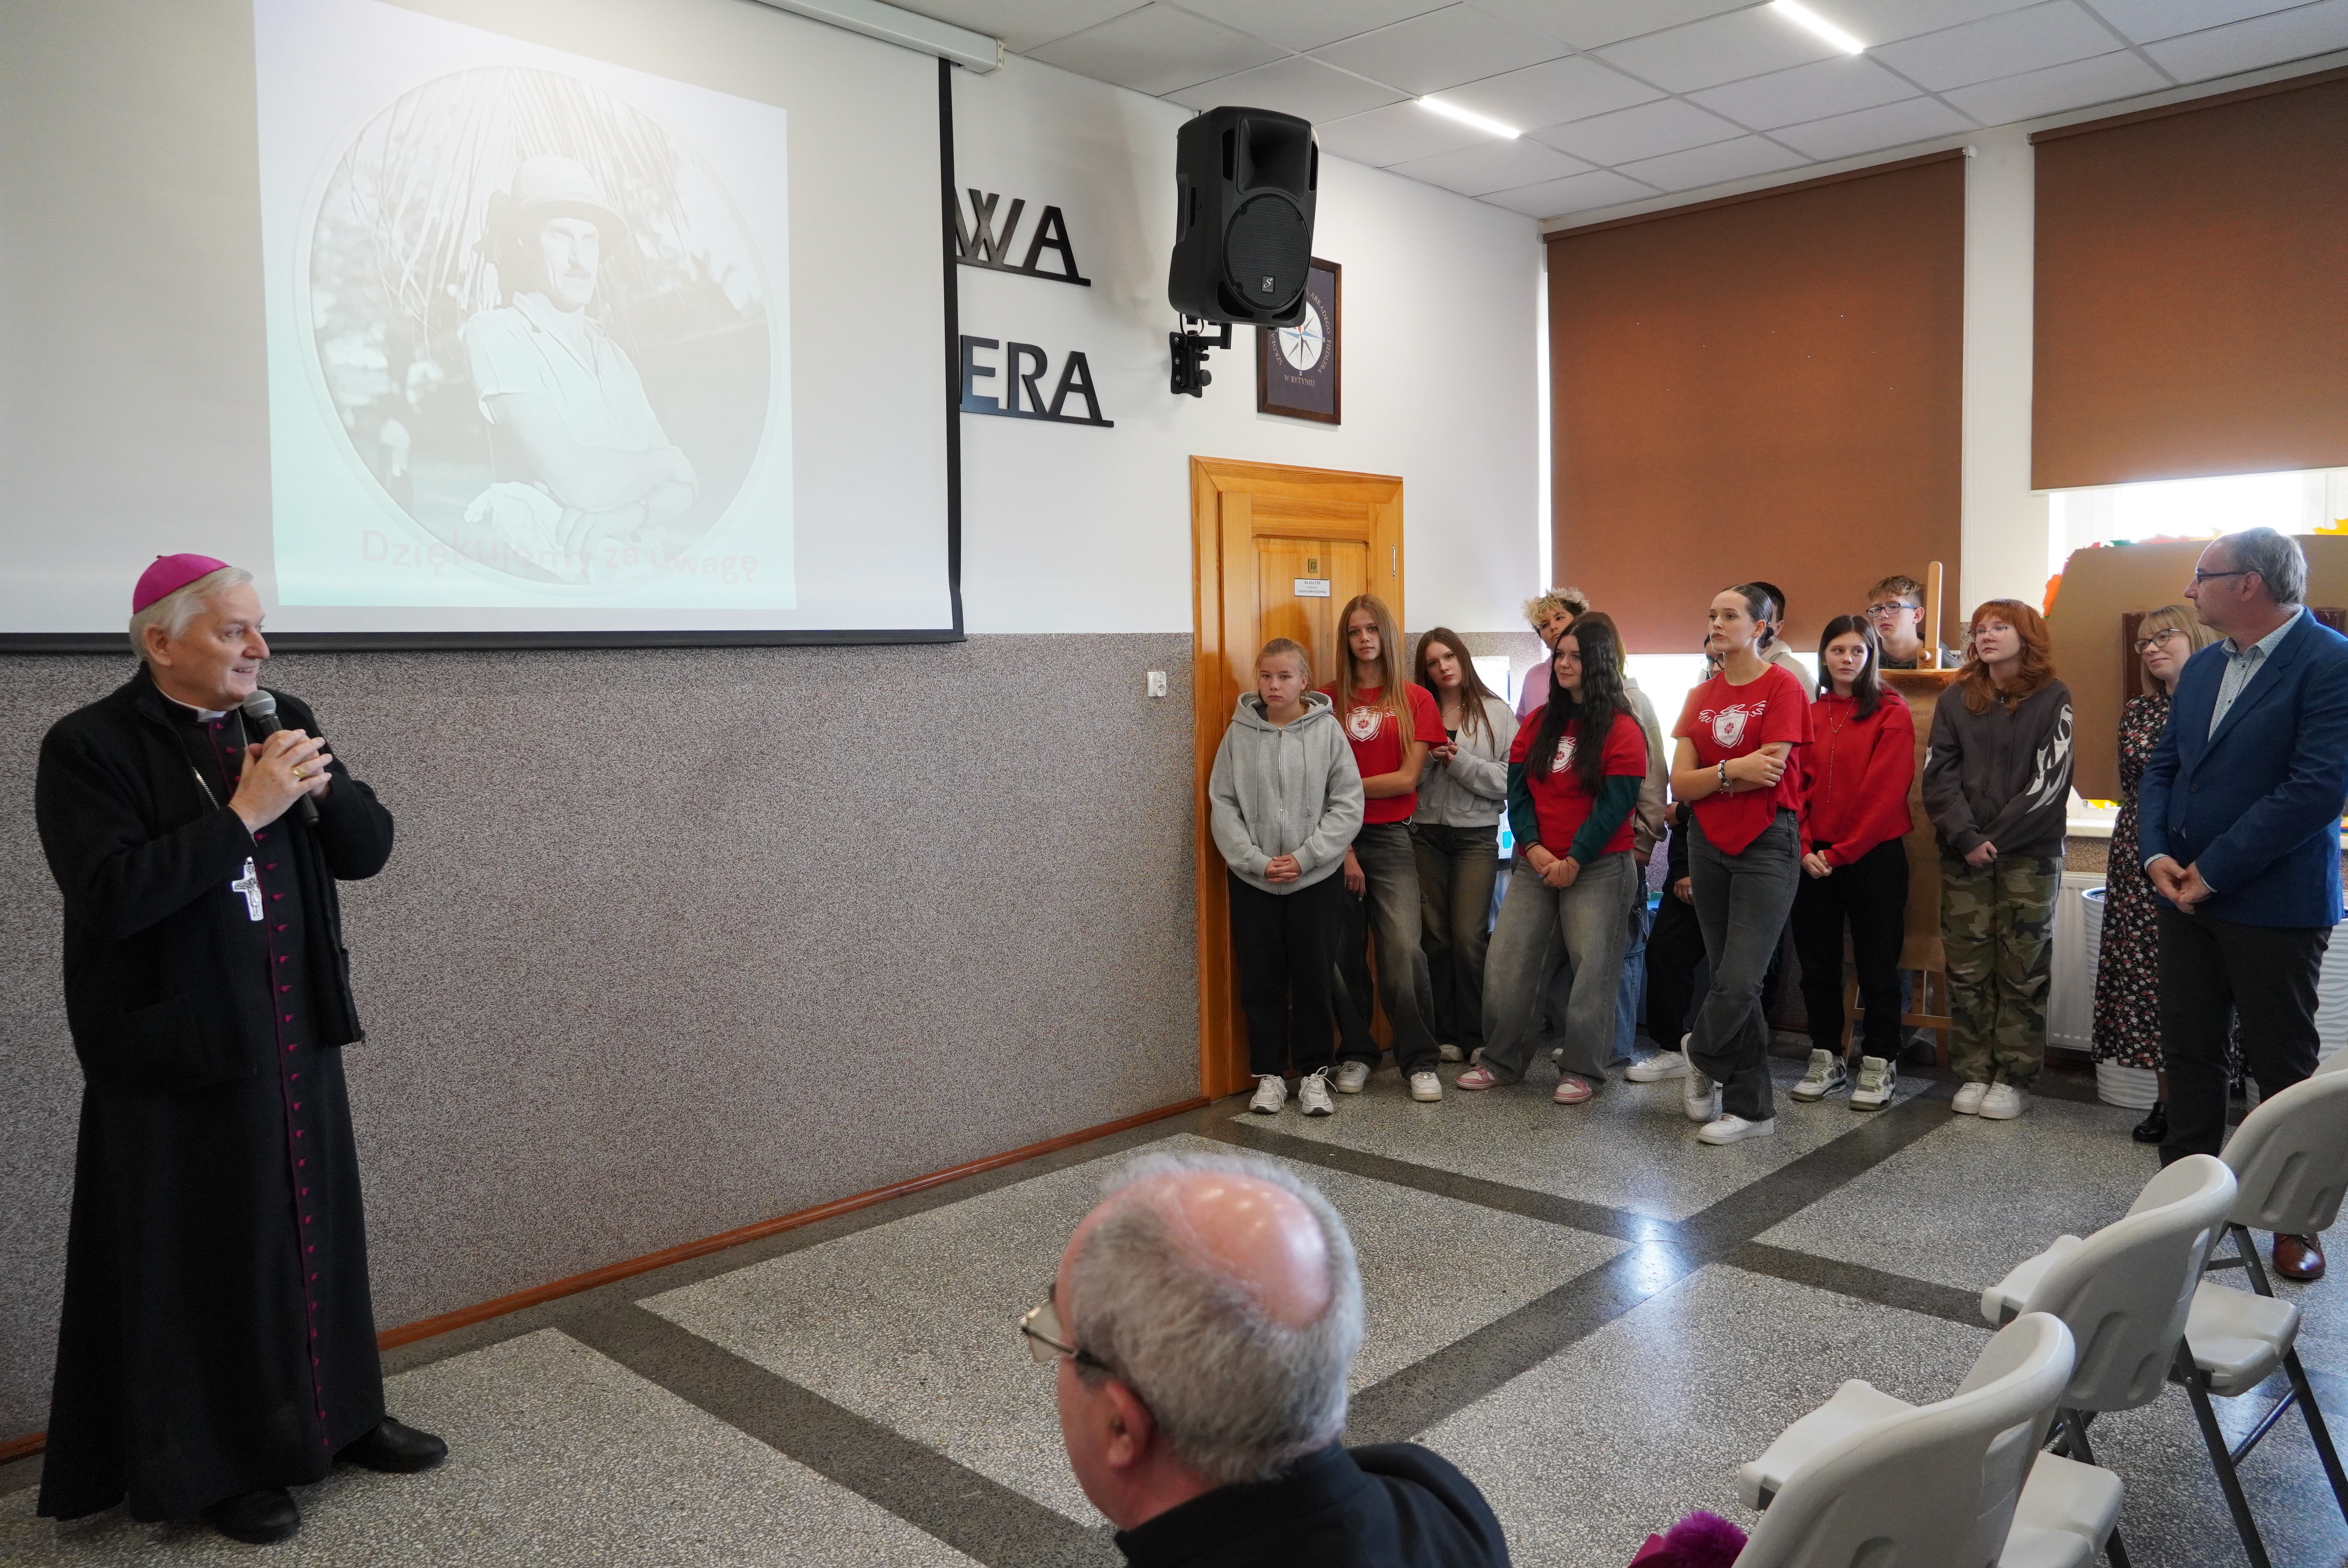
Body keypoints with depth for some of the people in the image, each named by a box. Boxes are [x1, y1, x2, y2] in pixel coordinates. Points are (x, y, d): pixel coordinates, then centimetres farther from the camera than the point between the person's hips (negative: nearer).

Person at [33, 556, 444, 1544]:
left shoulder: (281, 722, 6)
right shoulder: (89, 747, -10)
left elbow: (367, 849, 5)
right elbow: (110, 896, -21)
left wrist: (323, 785, -14)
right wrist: (243, 815, -23)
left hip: (297, 1037, 5)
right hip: (179, 1054, -5)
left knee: (314, 1228, 15)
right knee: (202, 1257, 6)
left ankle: (336, 1416, 32)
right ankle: (217, 1466, 23)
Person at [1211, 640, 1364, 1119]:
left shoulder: (1327, 730, -3)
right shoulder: (1240, 733, 0)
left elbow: (1348, 805, -5)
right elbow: (1223, 805, -2)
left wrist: (1305, 857, -13)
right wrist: (1257, 861, -12)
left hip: (1317, 879, -1)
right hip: (1253, 881, 1)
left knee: (1315, 979, 6)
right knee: (1262, 981, 8)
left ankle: (1313, 1073, 21)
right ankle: (1269, 1074, 21)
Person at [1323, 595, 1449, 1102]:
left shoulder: (1416, 699, 5)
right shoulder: (1328, 700, 6)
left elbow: (1406, 779, -2)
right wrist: (1341, 847, -7)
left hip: (1390, 837, -1)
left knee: (1403, 947, -11)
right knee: (1343, 951, 3)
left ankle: (1419, 1060, 0)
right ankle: (1356, 1054, 18)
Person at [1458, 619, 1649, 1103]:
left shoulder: (1622, 730, -5)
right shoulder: (1538, 725, 11)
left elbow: (1615, 805, -11)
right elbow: (1517, 790, 6)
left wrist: (1574, 861, -14)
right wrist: (1533, 848, -9)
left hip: (1599, 869, -5)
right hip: (1538, 865, 5)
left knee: (1592, 968, -2)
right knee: (1508, 962, 2)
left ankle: (1582, 1070, 9)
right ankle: (1501, 1059, 14)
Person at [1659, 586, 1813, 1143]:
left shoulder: (1782, 687, -5)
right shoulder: (1702, 696, 11)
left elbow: (1768, 772, -15)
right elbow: (1680, 784, 1)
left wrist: (1710, 777, -3)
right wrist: (1734, 770, -14)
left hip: (1766, 845, -5)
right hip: (1708, 843, 5)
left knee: (1738, 981, -11)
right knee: (1730, 978, 8)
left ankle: (1701, 1059, 18)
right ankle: (1752, 1107, 17)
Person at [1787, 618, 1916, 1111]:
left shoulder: (1891, 714, -4)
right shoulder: (1809, 715, 8)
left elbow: (1886, 792, -10)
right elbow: (1795, 787, 5)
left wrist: (1840, 852, -12)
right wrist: (1805, 848, -8)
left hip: (1873, 855, -4)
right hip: (1814, 859, 4)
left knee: (1877, 962, 3)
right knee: (1817, 961, 10)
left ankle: (1880, 1063, 14)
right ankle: (1826, 1059, 22)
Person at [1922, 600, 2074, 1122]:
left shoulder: (2053, 699, 1)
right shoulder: (1956, 699, 9)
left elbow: (2048, 781, -7)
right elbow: (1938, 774, 1)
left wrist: (1996, 839, -11)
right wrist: (1966, 838, -11)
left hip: (2030, 856, -2)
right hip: (1963, 855, 3)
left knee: (2023, 971, 2)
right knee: (1966, 969, 4)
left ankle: (2014, 1078, 9)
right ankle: (1974, 1073, 12)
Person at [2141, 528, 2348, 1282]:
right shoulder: (2202, 667, 11)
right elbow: (2162, 767, 13)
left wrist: (2213, 869, -18)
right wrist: (2157, 853, -4)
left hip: (2273, 905, -6)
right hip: (2186, 894, 7)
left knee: (2282, 1065, 6)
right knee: (2190, 1051, 13)